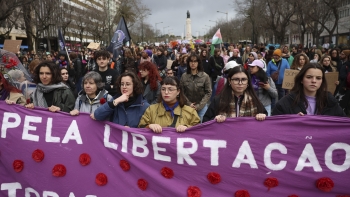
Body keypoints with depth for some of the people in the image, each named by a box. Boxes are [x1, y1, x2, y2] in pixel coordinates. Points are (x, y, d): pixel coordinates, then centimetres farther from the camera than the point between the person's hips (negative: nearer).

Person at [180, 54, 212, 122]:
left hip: (202, 107, -1)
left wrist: (199, 106, -10)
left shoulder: (205, 76, -6)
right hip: (188, 106, 1)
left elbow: (208, 93, -5)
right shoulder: (184, 76, -1)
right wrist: (189, 104, -9)